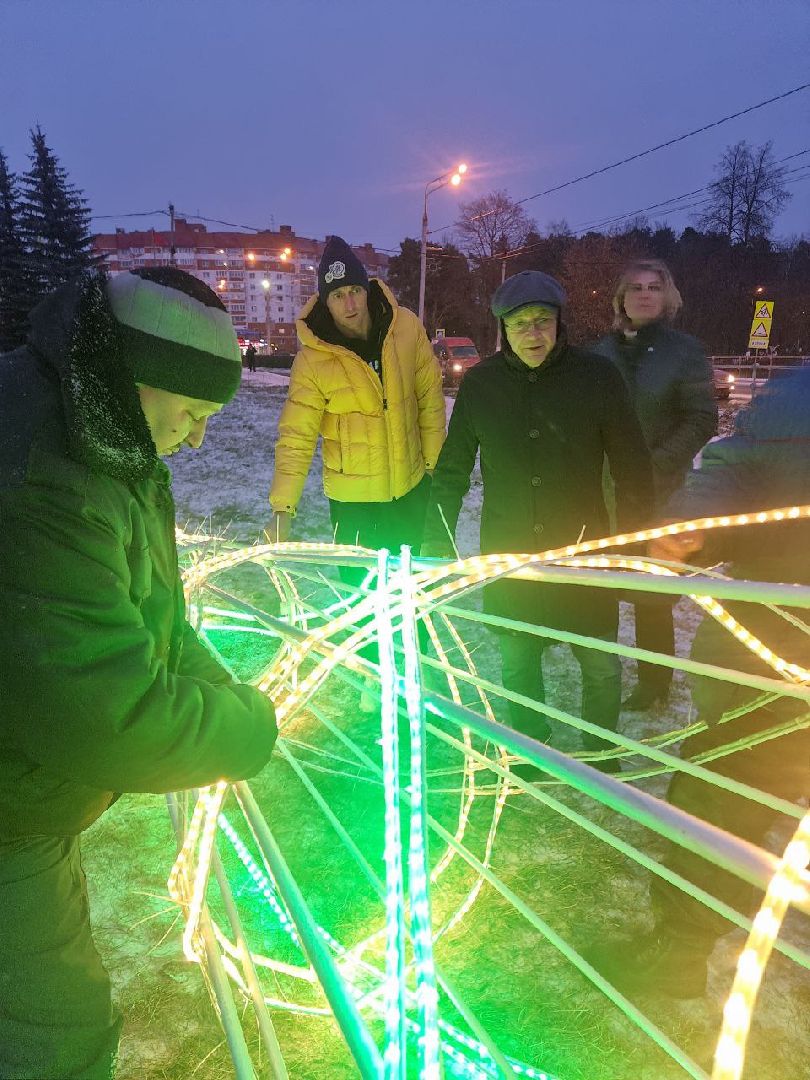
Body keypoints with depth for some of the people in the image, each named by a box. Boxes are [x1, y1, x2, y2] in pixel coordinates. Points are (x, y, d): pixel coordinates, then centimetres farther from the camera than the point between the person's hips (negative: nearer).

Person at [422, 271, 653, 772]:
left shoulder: (597, 376, -8)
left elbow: (633, 468, -3)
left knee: (601, 665, 8)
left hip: (585, 550, -1)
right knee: (517, 663, 13)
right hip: (507, 556, 2)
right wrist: (438, 545, 1)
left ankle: (601, 753, 35)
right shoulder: (480, 383, -3)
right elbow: (452, 470, 4)